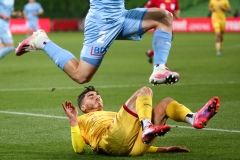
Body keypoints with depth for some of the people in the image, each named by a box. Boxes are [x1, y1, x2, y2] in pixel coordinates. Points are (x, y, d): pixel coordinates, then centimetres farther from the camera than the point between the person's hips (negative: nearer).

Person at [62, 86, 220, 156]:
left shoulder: (113, 115, 45)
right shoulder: (82, 120, 30)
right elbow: (79, 148, 11)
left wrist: (163, 149, 24)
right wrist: (73, 120, 3)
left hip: (136, 145, 6)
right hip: (112, 141, -6)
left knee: (166, 103, 2)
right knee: (144, 91, -11)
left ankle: (195, 119, -31)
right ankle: (147, 128, -42)